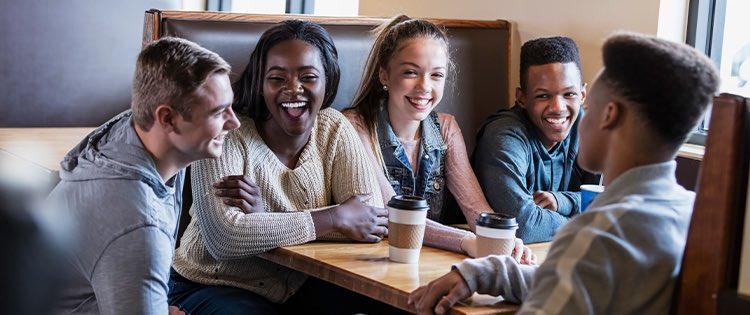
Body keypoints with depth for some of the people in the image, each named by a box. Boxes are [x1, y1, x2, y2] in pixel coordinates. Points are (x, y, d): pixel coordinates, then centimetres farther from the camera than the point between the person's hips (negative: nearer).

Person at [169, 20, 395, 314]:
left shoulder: (334, 129, -4)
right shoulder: (228, 135, -17)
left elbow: (372, 221, -15)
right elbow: (223, 237, -30)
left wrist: (264, 216, -26)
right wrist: (335, 220, -27)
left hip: (303, 284, 4)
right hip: (216, 286, -3)